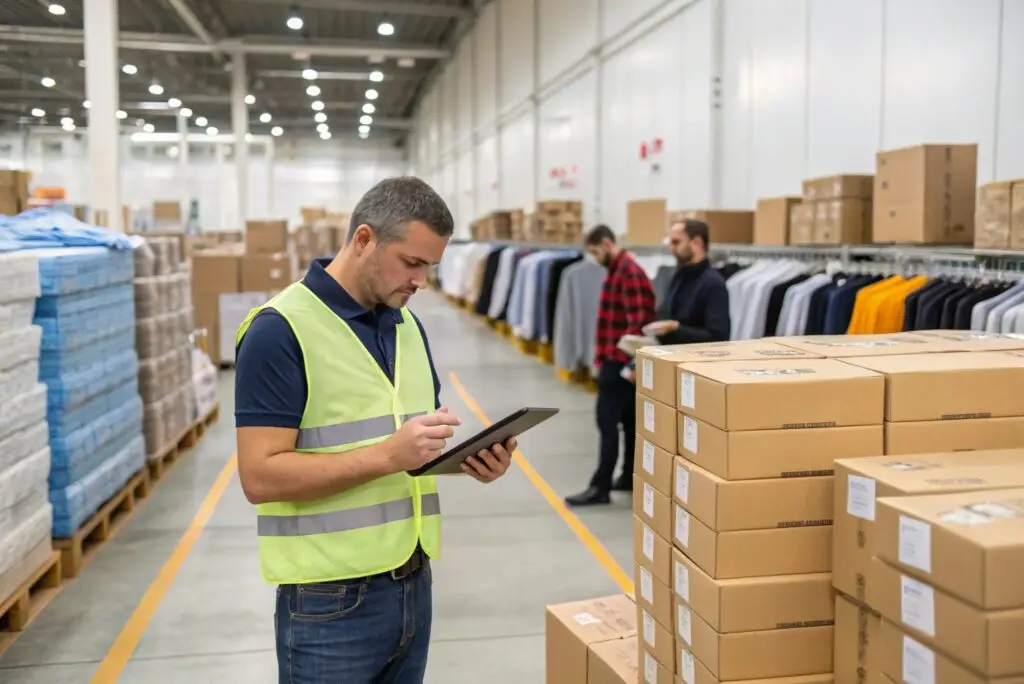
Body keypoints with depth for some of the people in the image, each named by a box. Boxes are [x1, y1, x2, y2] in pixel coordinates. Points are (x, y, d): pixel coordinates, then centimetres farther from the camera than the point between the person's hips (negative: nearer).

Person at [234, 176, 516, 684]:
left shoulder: (407, 323, 9)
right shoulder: (280, 330, -15)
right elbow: (260, 476, -19)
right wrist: (388, 456, -27)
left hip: (411, 583, 7)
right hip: (332, 599, -7)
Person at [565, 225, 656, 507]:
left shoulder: (629, 272, -17)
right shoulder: (617, 270, 15)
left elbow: (637, 322, -24)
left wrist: (627, 362, -23)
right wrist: (602, 357, 17)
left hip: (620, 362, -10)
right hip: (617, 360, 10)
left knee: (607, 421, -7)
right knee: (629, 420, 15)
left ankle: (601, 487, -4)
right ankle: (630, 477, 23)